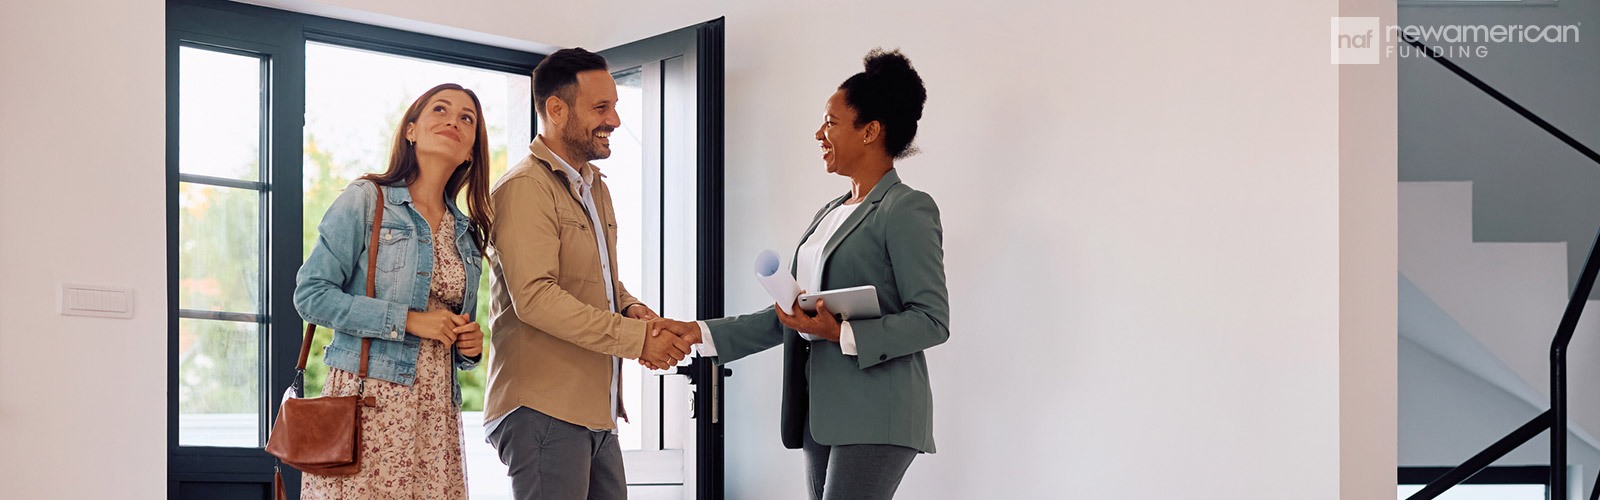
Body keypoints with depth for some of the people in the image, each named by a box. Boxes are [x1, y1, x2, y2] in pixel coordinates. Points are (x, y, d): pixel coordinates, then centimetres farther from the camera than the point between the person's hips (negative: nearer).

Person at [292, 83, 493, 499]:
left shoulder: (466, 233, 18)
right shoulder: (365, 200, 0)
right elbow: (311, 295, -8)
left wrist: (470, 345, 4)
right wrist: (407, 320, -12)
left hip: (437, 412, 5)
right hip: (369, 400, -5)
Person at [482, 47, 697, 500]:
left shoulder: (595, 187, 21)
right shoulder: (525, 188, -11)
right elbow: (535, 297, -21)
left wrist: (631, 309, 3)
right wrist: (636, 338, -21)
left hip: (596, 413, 9)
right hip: (543, 412, -9)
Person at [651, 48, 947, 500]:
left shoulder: (909, 210, -5)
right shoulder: (829, 215, 20)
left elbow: (932, 320, -12)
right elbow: (786, 319, 20)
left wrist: (841, 333, -21)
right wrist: (699, 334, 13)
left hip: (876, 417, -8)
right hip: (823, 414, 8)